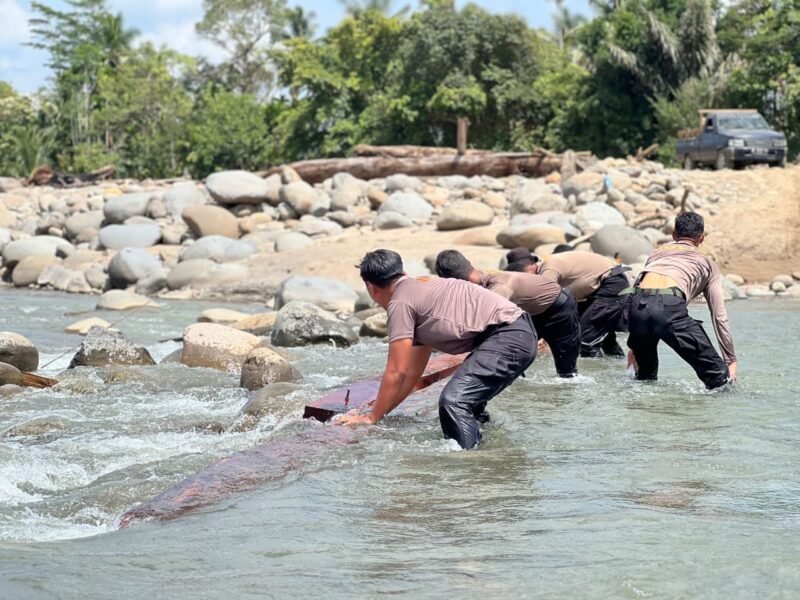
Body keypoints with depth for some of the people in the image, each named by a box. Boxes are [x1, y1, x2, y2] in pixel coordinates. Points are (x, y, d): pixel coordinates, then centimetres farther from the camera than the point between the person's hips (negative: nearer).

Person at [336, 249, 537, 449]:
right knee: (467, 401, 24)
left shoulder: (400, 303, -5)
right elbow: (413, 371, 29)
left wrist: (372, 417, 6)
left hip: (508, 336, -11)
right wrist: (382, 408, 33)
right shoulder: (421, 291, 24)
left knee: (454, 401, -21)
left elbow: (396, 372, -4)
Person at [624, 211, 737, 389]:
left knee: (645, 375, 32)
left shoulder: (658, 253, 39)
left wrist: (633, 346, 49)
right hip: (669, 306, -4)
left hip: (637, 306, 5)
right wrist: (731, 360, 26)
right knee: (719, 377, 2)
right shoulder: (707, 263, 29)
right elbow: (719, 316, 23)